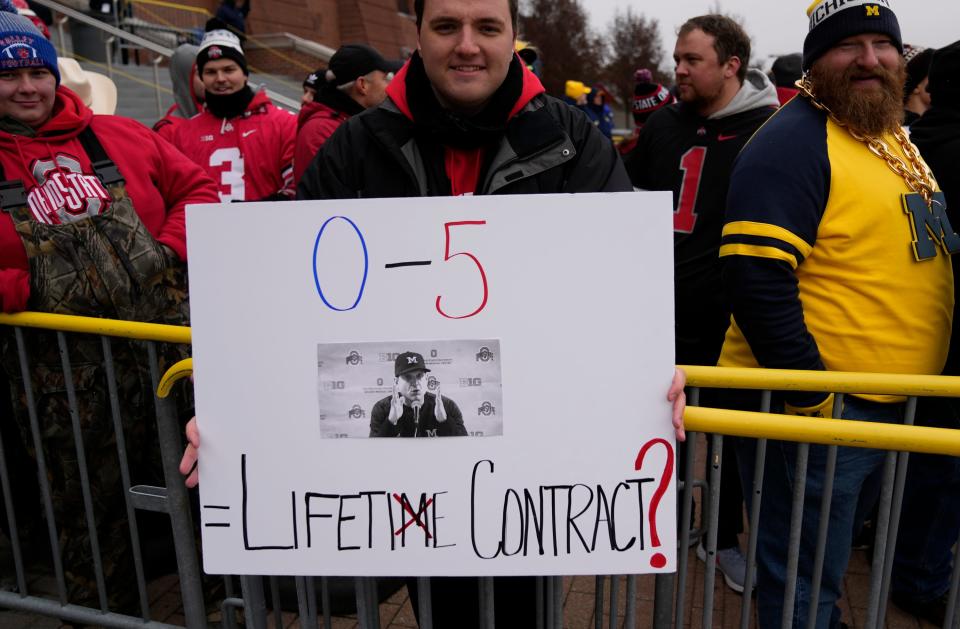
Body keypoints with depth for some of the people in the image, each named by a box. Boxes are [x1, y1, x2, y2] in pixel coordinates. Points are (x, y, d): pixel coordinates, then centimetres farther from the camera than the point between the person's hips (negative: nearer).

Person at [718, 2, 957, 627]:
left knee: (829, 570, 27)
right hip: (817, 409, -8)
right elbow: (756, 279, -25)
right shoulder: (794, 141, -16)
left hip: (892, 410, 9)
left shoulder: (897, 137, 12)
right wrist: (813, 400, -22)